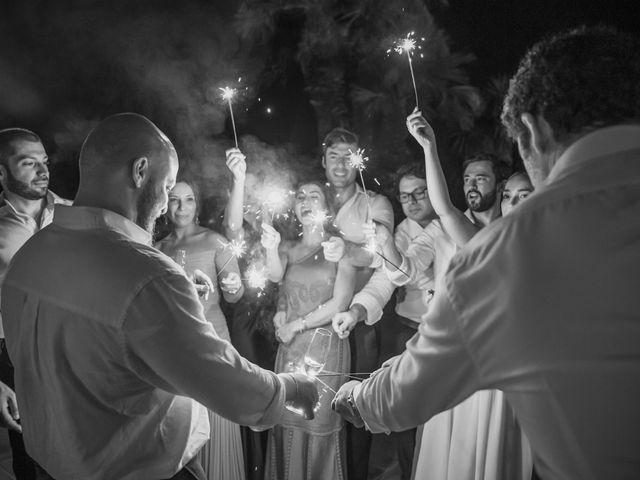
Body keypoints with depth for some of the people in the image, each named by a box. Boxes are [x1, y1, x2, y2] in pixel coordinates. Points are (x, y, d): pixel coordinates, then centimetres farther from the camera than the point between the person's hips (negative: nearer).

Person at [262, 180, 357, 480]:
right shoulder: (288, 248, 10)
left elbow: (340, 303, -9)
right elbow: (276, 277, -10)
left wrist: (297, 325, -8)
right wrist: (271, 250, -29)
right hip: (290, 347, 4)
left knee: (320, 426, -1)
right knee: (288, 424, 5)